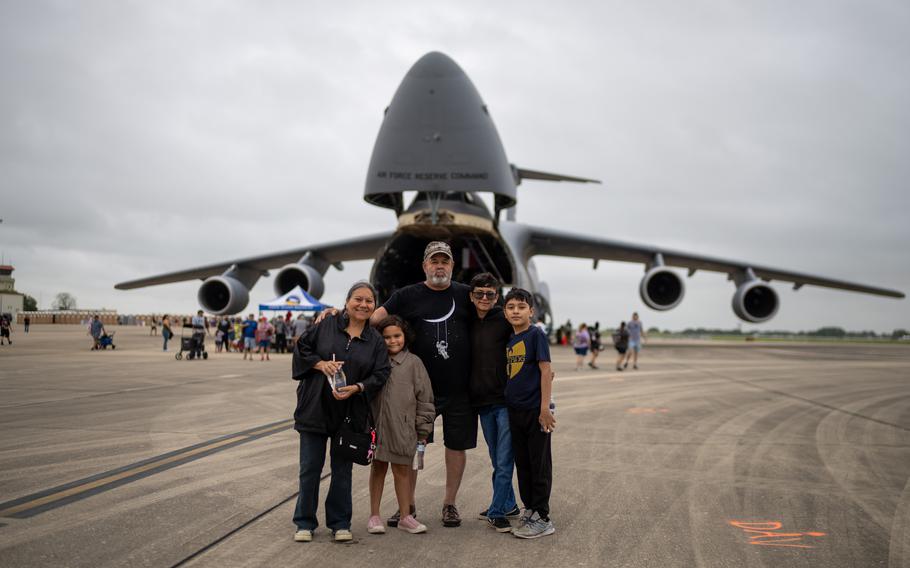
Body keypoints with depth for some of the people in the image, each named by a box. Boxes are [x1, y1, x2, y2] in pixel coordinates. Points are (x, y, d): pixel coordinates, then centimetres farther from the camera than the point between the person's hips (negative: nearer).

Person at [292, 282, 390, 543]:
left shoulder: (376, 340, 2)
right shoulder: (326, 325, -2)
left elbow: (380, 374, -2)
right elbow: (301, 347, 2)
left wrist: (356, 388, -17)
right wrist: (320, 364, -14)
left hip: (349, 413, 1)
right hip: (315, 410, -1)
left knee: (342, 470, 11)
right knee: (310, 468, 6)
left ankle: (340, 523, 24)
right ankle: (305, 523, 19)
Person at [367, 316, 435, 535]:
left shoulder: (413, 362, 0)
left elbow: (424, 397, 2)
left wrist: (423, 430, 1)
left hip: (402, 427, -1)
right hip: (377, 424, 1)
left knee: (402, 469, 9)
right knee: (377, 467, 11)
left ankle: (405, 516, 19)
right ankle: (374, 515, 21)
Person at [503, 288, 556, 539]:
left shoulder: (536, 335, -9)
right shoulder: (509, 341, 11)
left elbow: (546, 371, -13)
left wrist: (545, 408, -18)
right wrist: (507, 404, 12)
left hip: (536, 410, -7)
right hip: (515, 410, 7)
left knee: (539, 464, 2)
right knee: (522, 464, 14)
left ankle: (542, 518, 10)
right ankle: (529, 510, 27)